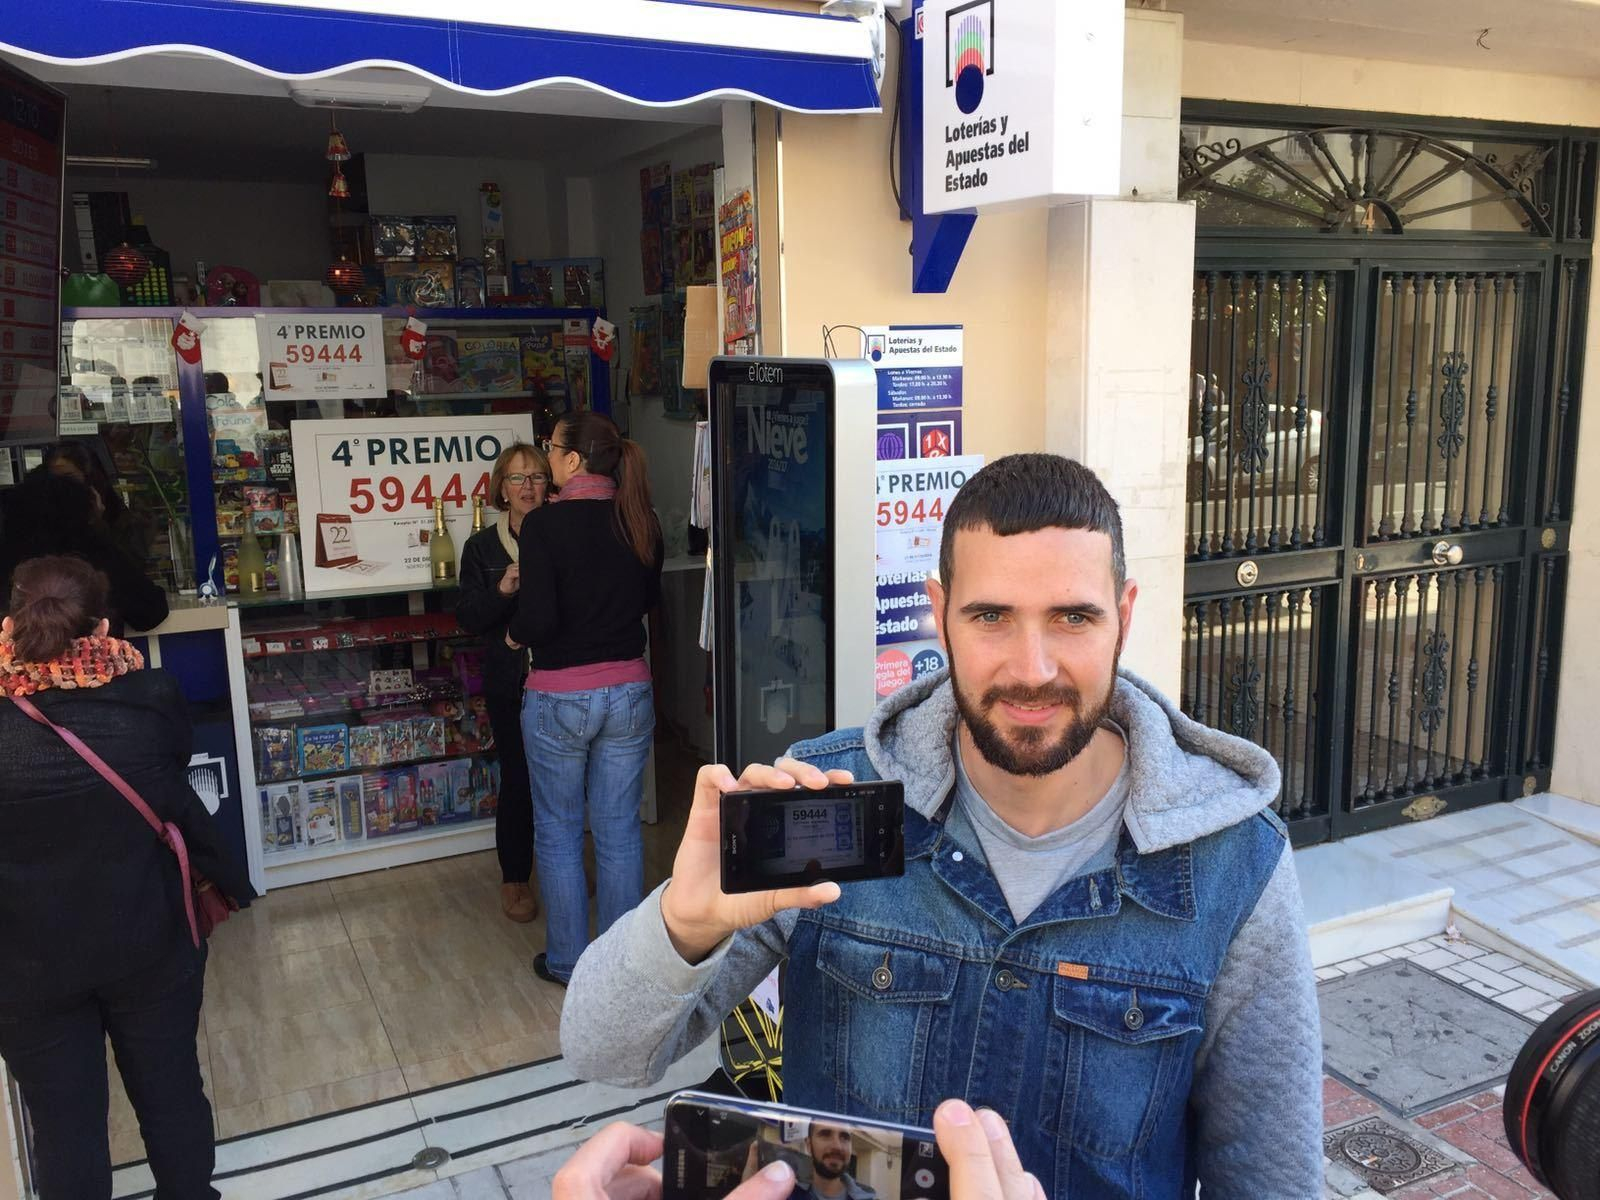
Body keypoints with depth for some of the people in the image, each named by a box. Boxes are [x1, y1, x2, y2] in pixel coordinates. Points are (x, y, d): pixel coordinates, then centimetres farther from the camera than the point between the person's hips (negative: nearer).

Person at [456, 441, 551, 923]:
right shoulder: (482, 547, 1)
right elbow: (468, 619, -3)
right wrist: (501, 591, -20)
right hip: (510, 683, -1)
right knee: (518, 779, 4)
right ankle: (514, 878, 21)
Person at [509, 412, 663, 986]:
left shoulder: (544, 524, -16)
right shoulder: (640, 521, -1)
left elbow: (537, 620, -20)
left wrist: (517, 635, 0)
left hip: (559, 699, -4)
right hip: (629, 691, 4)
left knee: (558, 831, 13)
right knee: (619, 829, 14)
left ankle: (568, 961, 25)